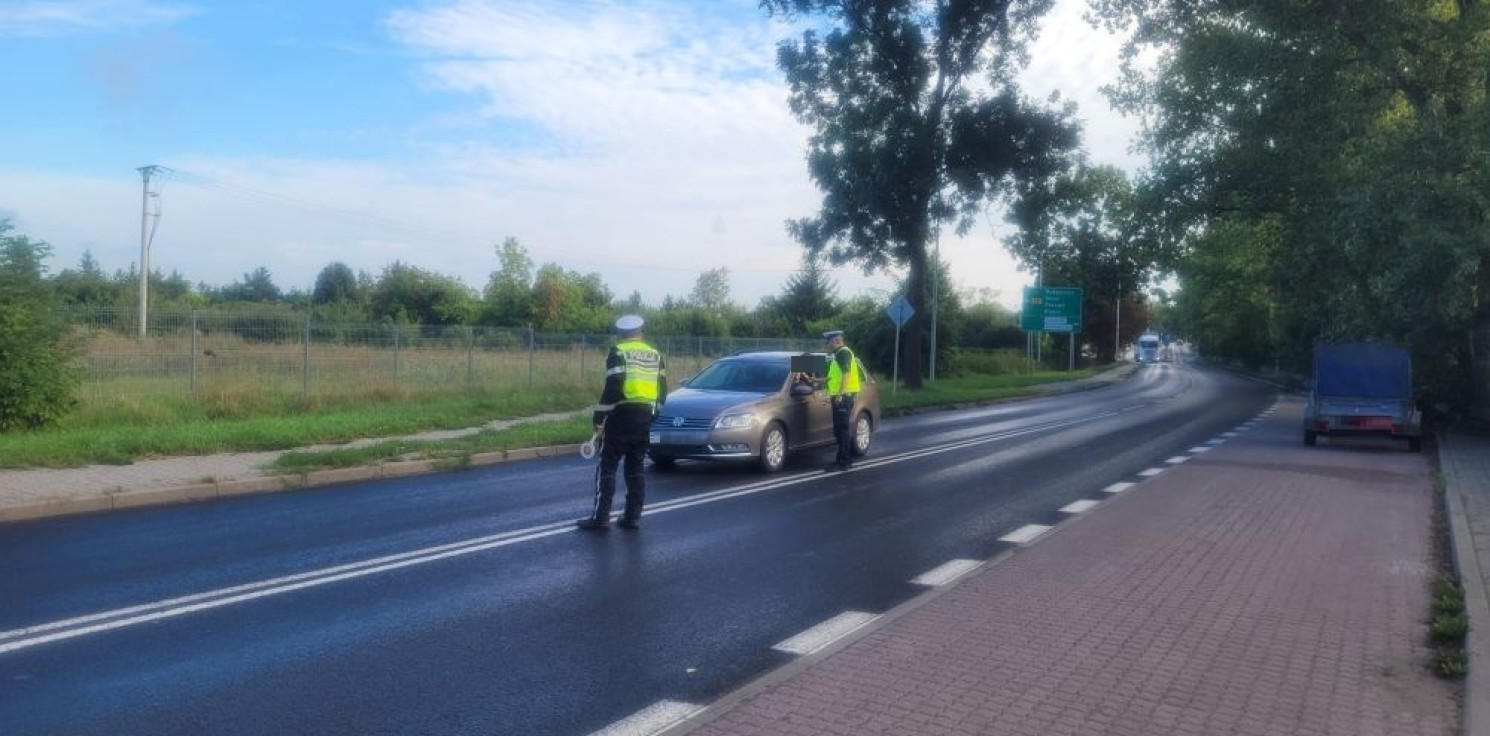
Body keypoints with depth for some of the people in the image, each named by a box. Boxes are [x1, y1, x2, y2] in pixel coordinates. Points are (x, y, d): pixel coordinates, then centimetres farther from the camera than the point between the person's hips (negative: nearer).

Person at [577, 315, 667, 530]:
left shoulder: (618, 353, -5)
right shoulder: (655, 355, 13)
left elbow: (613, 387, -14)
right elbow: (662, 390, 13)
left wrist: (599, 416, -8)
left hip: (621, 415, -6)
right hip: (645, 416, 6)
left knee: (607, 466, -1)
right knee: (636, 467, 12)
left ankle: (601, 517, -4)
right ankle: (633, 516, 11)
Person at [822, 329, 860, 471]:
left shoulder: (844, 353, -10)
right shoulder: (838, 354, 21)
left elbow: (846, 374, -20)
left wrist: (840, 394, -25)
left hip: (843, 396, -11)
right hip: (839, 396, 11)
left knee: (843, 429, -10)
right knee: (840, 429, 14)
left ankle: (843, 462, -10)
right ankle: (847, 459, 20)